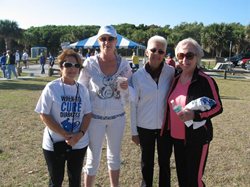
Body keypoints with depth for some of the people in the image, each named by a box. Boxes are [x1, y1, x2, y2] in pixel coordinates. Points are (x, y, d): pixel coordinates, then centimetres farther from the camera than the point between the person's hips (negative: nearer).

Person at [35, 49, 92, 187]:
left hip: (79, 144, 3)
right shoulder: (51, 88, -10)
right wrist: (65, 135, -17)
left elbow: (87, 114, 3)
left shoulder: (82, 89, 1)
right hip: (54, 144, -3)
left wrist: (80, 134, -14)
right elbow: (44, 115, -12)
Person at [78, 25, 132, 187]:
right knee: (93, 158, 8)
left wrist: (127, 88, -19)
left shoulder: (124, 64, -4)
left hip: (117, 117, 2)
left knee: (115, 155, 19)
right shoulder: (90, 63, -10)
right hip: (95, 117, -2)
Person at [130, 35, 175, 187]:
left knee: (165, 162, 15)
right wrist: (134, 131, 0)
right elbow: (133, 105, -3)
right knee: (147, 162, 16)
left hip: (166, 126, 0)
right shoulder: (138, 76, -9)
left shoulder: (171, 72, -8)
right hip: (145, 127, 0)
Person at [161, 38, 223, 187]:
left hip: (197, 138, -5)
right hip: (177, 137, 6)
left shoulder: (205, 80, -14)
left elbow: (218, 107, -12)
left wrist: (195, 115, -24)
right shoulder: (176, 79, 4)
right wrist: (167, 128, 10)